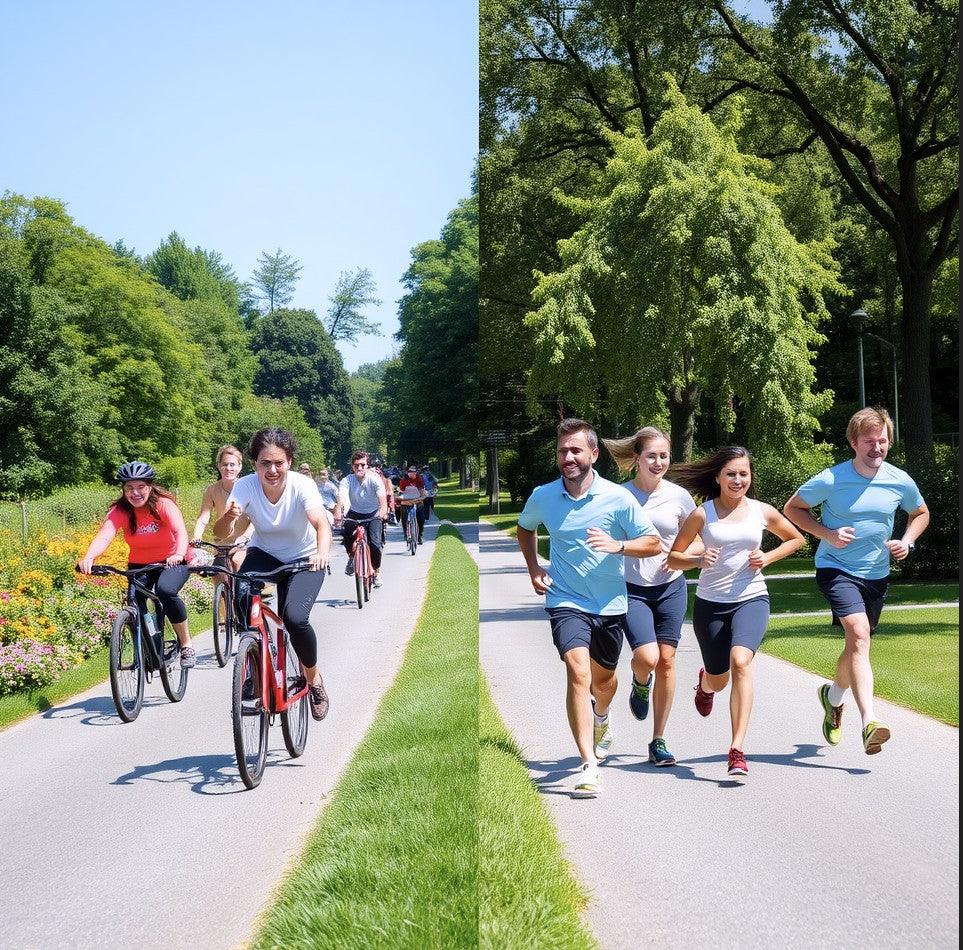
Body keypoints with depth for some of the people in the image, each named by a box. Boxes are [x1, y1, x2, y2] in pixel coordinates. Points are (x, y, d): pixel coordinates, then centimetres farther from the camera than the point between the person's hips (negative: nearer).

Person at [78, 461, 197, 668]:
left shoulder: (164, 505, -20)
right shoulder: (119, 511, -14)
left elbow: (180, 531, -36)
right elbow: (104, 536, -32)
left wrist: (179, 554, -58)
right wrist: (88, 558, -53)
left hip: (172, 562, -3)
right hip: (139, 565, 3)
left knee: (165, 590, -32)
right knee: (135, 600, -21)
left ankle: (186, 645, -15)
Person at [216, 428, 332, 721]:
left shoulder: (302, 485, -27)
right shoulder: (245, 486, -22)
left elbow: (321, 523, -43)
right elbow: (221, 531, -32)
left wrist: (322, 553, -64)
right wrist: (229, 517, -56)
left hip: (304, 559, -2)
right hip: (264, 553, 2)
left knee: (295, 618, -25)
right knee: (241, 597, -29)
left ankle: (314, 679, 4)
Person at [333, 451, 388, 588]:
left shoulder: (375, 480, -18)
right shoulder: (347, 481, -16)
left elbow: (382, 498, -31)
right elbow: (341, 498, -33)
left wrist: (383, 510, -53)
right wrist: (338, 512, -54)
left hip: (373, 515, -1)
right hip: (355, 513, 1)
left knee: (375, 544, -18)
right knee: (345, 532, -30)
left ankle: (377, 571, 8)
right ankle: (352, 556, 0)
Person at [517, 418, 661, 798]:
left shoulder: (617, 497, -8)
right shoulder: (543, 496, -2)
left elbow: (653, 543, -5)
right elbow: (524, 528, 21)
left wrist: (617, 545, -22)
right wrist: (533, 568, 8)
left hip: (610, 604, 1)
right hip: (566, 601, -1)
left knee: (603, 676, 20)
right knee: (578, 671, -22)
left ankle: (601, 718, 58)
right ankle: (588, 767, -25)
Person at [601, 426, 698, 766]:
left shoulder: (679, 496, 0)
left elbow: (698, 543, 10)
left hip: (670, 588, 2)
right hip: (632, 588, -2)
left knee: (666, 661, 1)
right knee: (647, 657, -19)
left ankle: (658, 741, 14)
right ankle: (640, 684, 20)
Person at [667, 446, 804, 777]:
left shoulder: (762, 512, 2)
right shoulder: (702, 515, -2)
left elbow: (796, 539, 19)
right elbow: (673, 558, 3)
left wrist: (768, 558, 2)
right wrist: (698, 560, -17)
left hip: (751, 599, -1)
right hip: (710, 602, 1)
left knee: (740, 661, -26)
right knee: (719, 679, 12)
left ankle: (737, 750, -26)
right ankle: (705, 683, 55)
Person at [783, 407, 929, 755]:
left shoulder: (900, 481, -3)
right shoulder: (830, 480, -13)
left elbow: (921, 513, 17)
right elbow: (792, 508, -1)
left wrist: (907, 542, -2)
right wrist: (827, 534, -14)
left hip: (877, 574, 5)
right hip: (836, 568, -5)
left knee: (857, 646, 16)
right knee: (859, 634, -26)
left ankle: (833, 695, 47)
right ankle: (869, 722, -34)